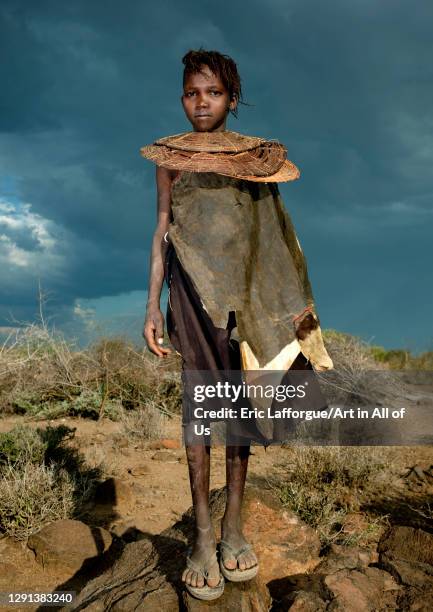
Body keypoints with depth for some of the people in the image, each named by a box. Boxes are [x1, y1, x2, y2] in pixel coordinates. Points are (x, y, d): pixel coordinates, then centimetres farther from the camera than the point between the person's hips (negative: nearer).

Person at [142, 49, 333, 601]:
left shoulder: (258, 155, 9)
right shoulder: (169, 156, 8)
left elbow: (273, 233, 11)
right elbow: (162, 231, 7)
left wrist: (293, 304, 6)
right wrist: (153, 305, -1)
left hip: (245, 290, 1)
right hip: (194, 289, -1)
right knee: (199, 400, -3)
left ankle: (233, 524, 14)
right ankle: (203, 533, 4)